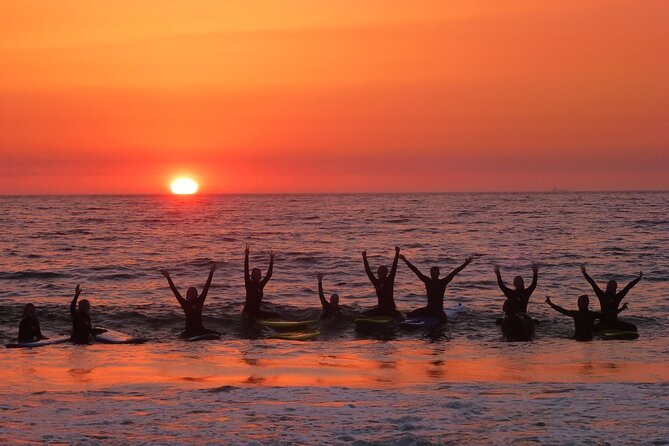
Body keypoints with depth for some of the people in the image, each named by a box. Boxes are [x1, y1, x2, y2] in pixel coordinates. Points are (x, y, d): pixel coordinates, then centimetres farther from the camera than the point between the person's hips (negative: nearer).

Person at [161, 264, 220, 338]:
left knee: (217, 335, -12)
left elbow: (206, 288, 5)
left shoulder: (200, 301, 7)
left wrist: (211, 273, 2)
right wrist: (168, 278, -8)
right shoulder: (185, 303, 1)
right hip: (189, 330, -3)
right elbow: (175, 291, -3)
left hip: (200, 329, 3)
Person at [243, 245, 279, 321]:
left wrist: (271, 261, 1)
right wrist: (246, 256, -28)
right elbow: (246, 272, -20)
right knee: (252, 318, -40)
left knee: (277, 316, -2)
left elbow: (269, 275, 7)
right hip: (248, 312, -7)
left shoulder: (261, 285, 7)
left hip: (257, 311, 7)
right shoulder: (249, 284, -9)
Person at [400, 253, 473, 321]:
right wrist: (406, 261, 5)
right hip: (429, 308, 3)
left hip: (438, 309, -3)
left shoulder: (443, 282, -3)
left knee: (443, 319, -37)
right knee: (409, 315, -14)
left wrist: (465, 264, -16)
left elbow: (454, 272, -10)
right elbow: (416, 271, 5)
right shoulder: (427, 281, 4)